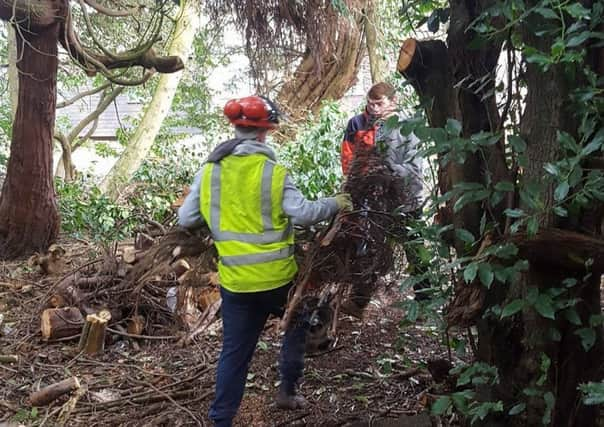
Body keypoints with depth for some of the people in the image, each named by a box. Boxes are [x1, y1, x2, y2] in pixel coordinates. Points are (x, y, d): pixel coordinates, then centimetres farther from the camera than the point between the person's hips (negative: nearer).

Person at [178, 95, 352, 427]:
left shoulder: (208, 171, -1)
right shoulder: (273, 172, -12)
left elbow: (186, 220, 2)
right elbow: (302, 214, -17)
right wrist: (335, 204, -2)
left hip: (234, 279, 3)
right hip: (276, 274, -3)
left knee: (235, 351, 13)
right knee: (298, 323, 26)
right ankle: (288, 389, 29)